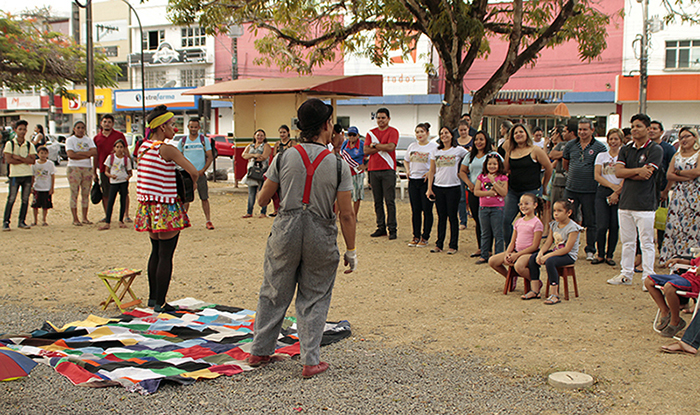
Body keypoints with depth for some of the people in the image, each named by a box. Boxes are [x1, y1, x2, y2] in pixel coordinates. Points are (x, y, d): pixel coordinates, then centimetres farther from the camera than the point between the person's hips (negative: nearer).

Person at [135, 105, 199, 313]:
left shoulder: (144, 147, 9)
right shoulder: (167, 149, -15)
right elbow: (193, 172, -20)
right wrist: (191, 186, 1)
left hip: (148, 206, 8)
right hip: (166, 209, -8)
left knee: (156, 252, 19)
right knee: (166, 256, -1)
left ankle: (153, 298, 27)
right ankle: (160, 303, 3)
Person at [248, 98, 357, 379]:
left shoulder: (284, 158, -3)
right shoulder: (338, 165, -7)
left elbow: (262, 200, 3)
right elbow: (346, 214, -7)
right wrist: (351, 251, 2)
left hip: (286, 229, 2)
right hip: (321, 235, -1)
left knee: (274, 294, 16)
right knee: (314, 298, 12)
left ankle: (259, 352, 28)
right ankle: (311, 361, 13)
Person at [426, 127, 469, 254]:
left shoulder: (459, 150, 0)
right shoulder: (436, 152, 10)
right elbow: (432, 171, 11)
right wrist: (429, 188, 6)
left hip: (453, 187, -3)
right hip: (438, 187, 3)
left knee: (452, 216, 0)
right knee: (441, 216, 7)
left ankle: (453, 246, 6)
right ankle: (439, 244, 13)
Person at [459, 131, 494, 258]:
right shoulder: (470, 156, 15)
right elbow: (462, 171, 16)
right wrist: (469, 183, -1)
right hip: (472, 191, 5)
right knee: (477, 220, 9)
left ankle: (488, 249, -2)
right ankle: (480, 247, 19)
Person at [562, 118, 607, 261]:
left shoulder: (599, 147, -3)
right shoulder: (570, 145, 7)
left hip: (590, 190, -2)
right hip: (571, 189, 2)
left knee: (591, 222, 5)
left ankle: (590, 250, 16)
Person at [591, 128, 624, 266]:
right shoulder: (601, 156, 11)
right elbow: (597, 176, 1)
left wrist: (617, 192, -15)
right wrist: (612, 185, -12)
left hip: (620, 194, -1)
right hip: (602, 192, 1)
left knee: (614, 226, 0)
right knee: (602, 226, -6)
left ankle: (609, 255, 12)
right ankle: (600, 255, 8)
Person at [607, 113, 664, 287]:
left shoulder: (655, 149, -3)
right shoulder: (625, 150, 13)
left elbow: (646, 175, -13)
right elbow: (618, 171, -1)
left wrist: (627, 174, -1)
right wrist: (638, 170, -14)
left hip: (645, 203, -5)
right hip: (625, 201, 6)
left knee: (646, 243, -1)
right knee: (627, 241, 13)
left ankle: (648, 277, 6)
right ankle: (626, 274, 22)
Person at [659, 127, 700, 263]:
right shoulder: (677, 155, 16)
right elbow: (669, 176, 7)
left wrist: (679, 172, 0)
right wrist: (687, 177, -8)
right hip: (678, 195, 5)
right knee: (674, 226, -2)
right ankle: (674, 257, 2)